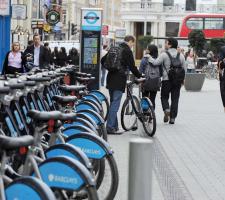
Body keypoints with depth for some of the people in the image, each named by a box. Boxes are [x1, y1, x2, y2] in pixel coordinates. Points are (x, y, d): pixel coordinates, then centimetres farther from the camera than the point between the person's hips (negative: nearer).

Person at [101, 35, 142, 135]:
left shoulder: (114, 49, 14)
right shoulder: (127, 51, -10)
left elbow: (103, 60, 20)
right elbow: (132, 67, -11)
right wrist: (140, 76, 0)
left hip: (111, 79, 8)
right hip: (119, 81, -8)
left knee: (113, 103, 14)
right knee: (115, 104, -7)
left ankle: (114, 126, 18)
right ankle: (110, 127, -8)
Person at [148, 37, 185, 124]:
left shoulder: (164, 54, -8)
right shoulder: (181, 55, 8)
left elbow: (155, 63, -13)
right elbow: (184, 68, 12)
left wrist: (149, 57, 2)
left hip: (167, 79, -3)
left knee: (164, 97, 11)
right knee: (175, 99, 7)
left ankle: (166, 109, -14)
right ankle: (172, 118, 5)